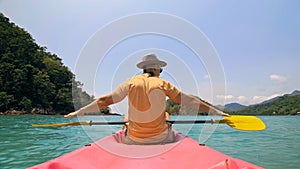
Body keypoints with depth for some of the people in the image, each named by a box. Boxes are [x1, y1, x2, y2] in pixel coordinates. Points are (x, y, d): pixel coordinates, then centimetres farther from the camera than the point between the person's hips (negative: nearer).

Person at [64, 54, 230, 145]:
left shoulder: (131, 82, -2)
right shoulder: (163, 84, -5)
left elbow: (105, 100, -1)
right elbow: (188, 100, -3)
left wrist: (80, 112, 11)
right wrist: (215, 111, 5)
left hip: (134, 140, 1)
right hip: (161, 138, -1)